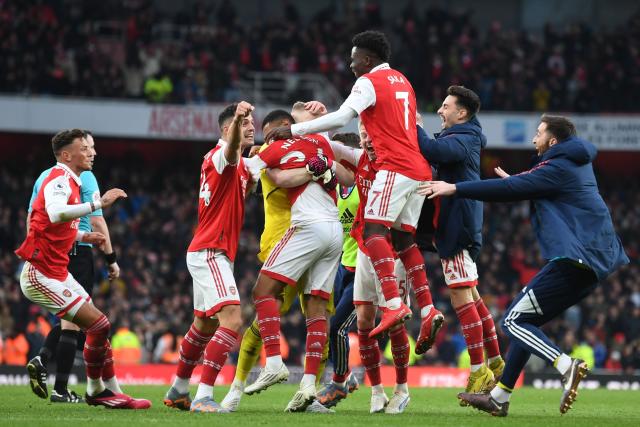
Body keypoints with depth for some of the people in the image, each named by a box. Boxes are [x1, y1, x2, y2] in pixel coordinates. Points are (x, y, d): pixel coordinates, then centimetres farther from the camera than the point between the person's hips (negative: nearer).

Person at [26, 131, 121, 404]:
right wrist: (111, 259, -7)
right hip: (76, 252, -7)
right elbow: (96, 221, -12)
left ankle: (41, 360, -5)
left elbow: (31, 218, 14)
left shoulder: (44, 177, 13)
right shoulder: (84, 177, -8)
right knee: (72, 321, -1)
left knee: (68, 317, 19)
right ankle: (60, 390, -3)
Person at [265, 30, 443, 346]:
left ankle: (394, 305, -31)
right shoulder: (402, 81, 24)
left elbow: (341, 118, -17)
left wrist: (294, 130, -14)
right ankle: (428, 311, 1)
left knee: (374, 229, -15)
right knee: (404, 238, 10)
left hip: (395, 167, -9)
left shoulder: (370, 81, -3)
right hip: (419, 169, 9)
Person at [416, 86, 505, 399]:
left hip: (457, 226, -10)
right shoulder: (463, 139, 18)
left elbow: (432, 150, -30)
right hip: (458, 226, 10)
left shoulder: (462, 140, -13)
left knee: (461, 297, -9)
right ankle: (495, 361, 23)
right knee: (470, 297, 16)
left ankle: (479, 372, -8)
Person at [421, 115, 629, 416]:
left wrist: (454, 188, -12)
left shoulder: (558, 169, -10)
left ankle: (566, 366, -25)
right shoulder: (578, 163, 18)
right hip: (597, 257, 10)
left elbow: (508, 189, -15)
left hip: (575, 259, -10)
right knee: (525, 320, 16)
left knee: (514, 321, -7)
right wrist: (515, 182, 36)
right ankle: (499, 398, 17)